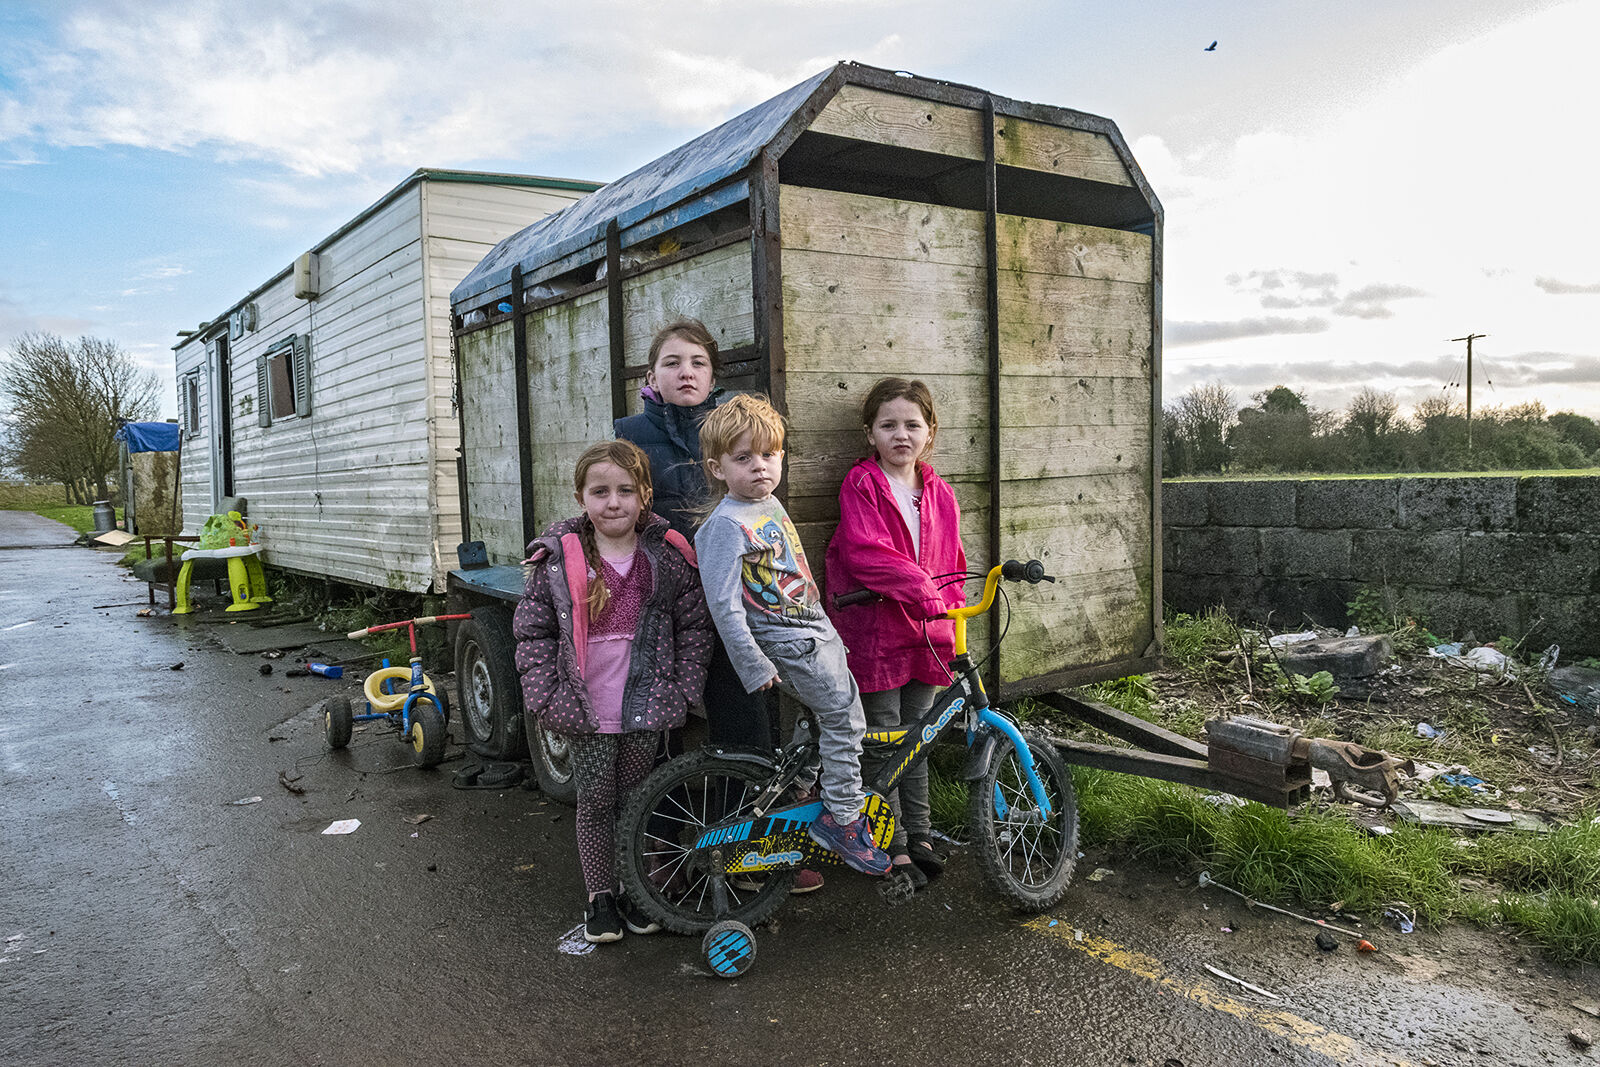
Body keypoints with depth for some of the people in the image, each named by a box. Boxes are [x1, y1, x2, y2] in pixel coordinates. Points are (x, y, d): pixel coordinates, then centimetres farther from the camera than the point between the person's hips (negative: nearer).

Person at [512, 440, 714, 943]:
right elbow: (532, 631, -1)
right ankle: (600, 896, 28)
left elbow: (695, 625, 2)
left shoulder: (668, 556, -4)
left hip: (646, 708, 1)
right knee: (595, 804, 10)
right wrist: (544, 696, -8)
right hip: (586, 711, -1)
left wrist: (683, 689, -3)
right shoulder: (557, 558, -6)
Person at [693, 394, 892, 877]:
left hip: (816, 630, 9)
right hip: (786, 642, -9)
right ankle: (842, 818, 7)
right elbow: (724, 605, -21)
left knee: (828, 718, 17)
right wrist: (754, 666, -20)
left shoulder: (771, 505, 9)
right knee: (846, 718, -6)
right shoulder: (726, 525, -18)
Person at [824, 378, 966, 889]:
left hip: (926, 634, 5)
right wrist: (922, 589, -27)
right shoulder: (861, 485, -8)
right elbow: (867, 553, -20)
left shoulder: (939, 493, 10)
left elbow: (951, 562, 16)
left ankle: (919, 833, 30)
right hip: (875, 630, -5)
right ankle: (893, 847, 16)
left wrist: (951, 609, 7)